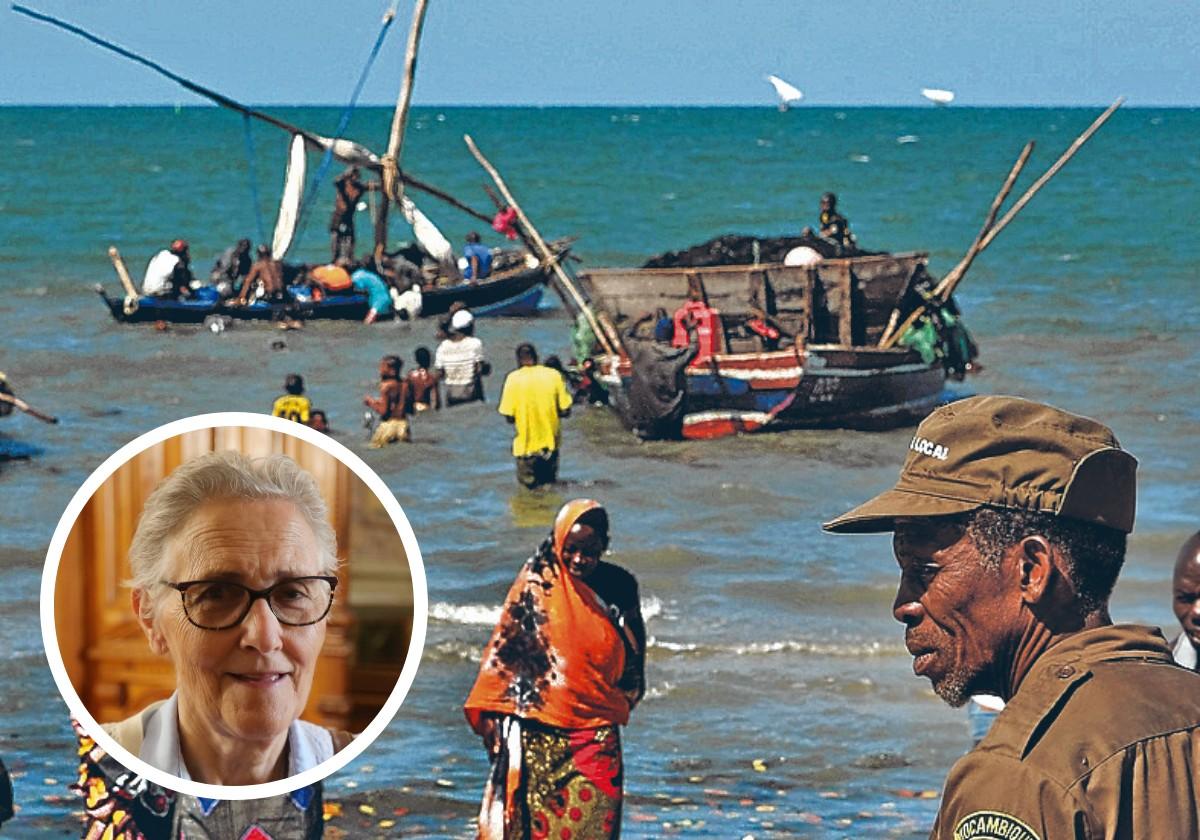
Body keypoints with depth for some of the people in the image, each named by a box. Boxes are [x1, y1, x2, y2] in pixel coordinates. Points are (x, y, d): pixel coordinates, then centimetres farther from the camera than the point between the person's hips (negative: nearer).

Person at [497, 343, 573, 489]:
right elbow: (565, 410, -4)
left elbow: (509, 416, -11)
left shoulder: (513, 379, -11)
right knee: (549, 485, 17)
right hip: (550, 444, 2)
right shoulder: (554, 375, -5)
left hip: (526, 446, -2)